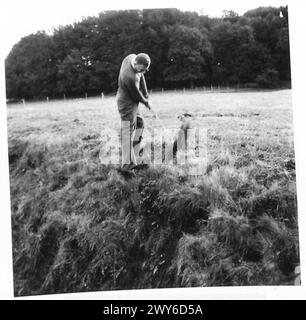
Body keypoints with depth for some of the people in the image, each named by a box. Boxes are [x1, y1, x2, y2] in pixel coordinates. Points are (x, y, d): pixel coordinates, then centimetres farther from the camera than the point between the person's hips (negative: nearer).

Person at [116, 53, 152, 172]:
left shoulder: (132, 57, -6)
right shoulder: (130, 77, -32)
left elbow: (141, 77, 5)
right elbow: (137, 96, -18)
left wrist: (146, 95, 2)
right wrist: (146, 102, 1)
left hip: (131, 102, 10)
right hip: (127, 104, -10)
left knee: (139, 125, 18)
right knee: (128, 132, -7)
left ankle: (132, 155, 24)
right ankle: (127, 164, -1)